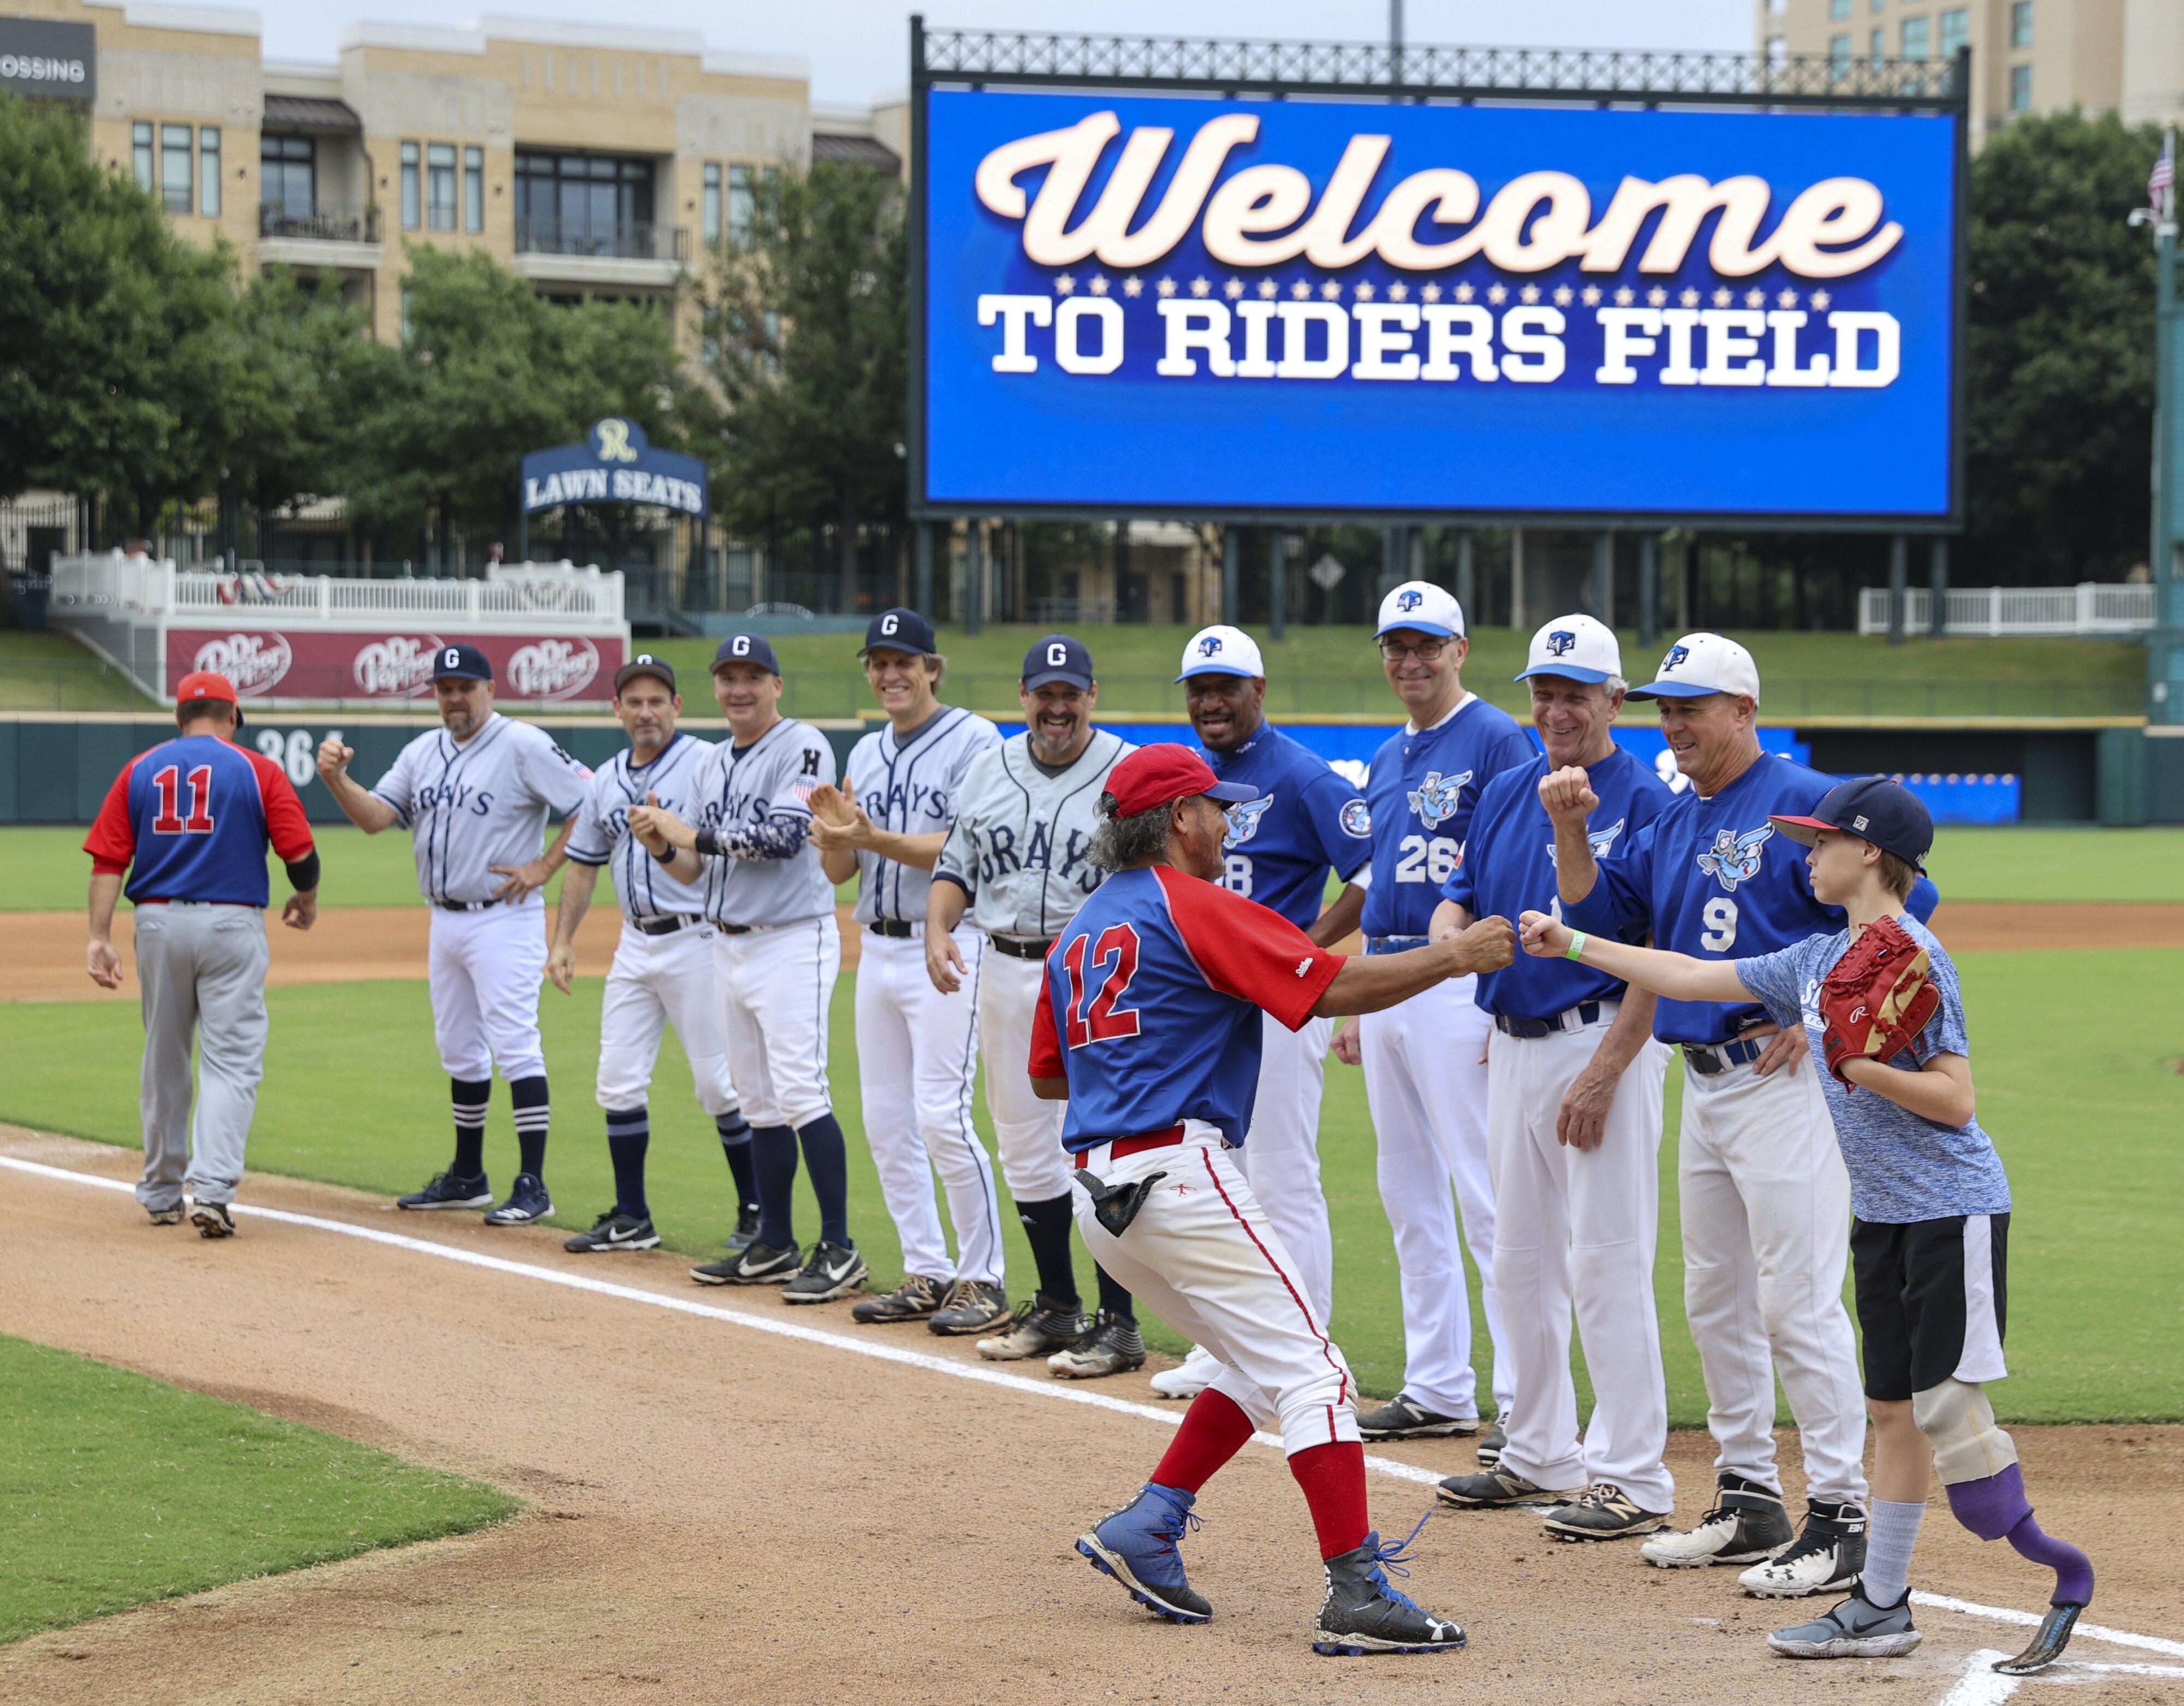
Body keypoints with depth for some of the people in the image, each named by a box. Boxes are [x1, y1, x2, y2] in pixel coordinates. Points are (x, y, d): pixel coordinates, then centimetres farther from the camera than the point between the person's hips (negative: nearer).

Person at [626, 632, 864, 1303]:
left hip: (792, 941, -8)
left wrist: (693, 833, -14)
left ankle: (839, 1249, -12)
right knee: (759, 1101, 11)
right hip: (728, 946, 8)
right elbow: (697, 870, 17)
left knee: (800, 1091, -14)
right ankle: (775, 1246, 18)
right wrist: (662, 846, -5)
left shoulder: (802, 747, -8)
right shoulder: (711, 765, 16)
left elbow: (782, 836, -21)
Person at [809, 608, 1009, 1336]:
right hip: (878, 949, 8)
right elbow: (839, 872, 13)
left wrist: (875, 837, -23)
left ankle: (983, 1279, -4)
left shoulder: (973, 741, -7)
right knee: (886, 1122, 8)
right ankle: (927, 1275, 16)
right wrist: (833, 833, -9)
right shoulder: (866, 754, 15)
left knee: (941, 1116, -13)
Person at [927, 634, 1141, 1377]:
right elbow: (956, 867, 15)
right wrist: (938, 930, -4)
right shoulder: (990, 768, 10)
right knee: (1024, 1145, 11)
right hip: (1004, 972, 6)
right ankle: (1057, 1308, 23)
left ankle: (1119, 1324, -3)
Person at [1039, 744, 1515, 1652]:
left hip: (1098, 1195, 9)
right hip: (1178, 1172, -9)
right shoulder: (1194, 907, -6)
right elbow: (1334, 987, -12)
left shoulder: (1079, 931, 19)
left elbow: (1046, 1073, 24)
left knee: (1261, 1367, 19)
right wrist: (1454, 957, -3)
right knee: (1309, 1370, -10)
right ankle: (1357, 1594, -18)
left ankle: (1146, 1527, 11)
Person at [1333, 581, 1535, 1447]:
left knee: (1486, 1194, -10)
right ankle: (1438, 1389, 18)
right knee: (1409, 1194, 11)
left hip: (1457, 980, -9)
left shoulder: (1497, 741, -8)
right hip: (1385, 981, 9)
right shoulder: (1388, 758, 18)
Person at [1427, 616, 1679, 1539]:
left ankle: (1632, 1478, -5)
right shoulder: (1506, 793, 12)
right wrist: (1449, 928, -9)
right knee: (1521, 1260, 14)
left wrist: (1604, 1072, -21)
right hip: (1512, 1046, 8)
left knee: (1608, 1263, -8)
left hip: (1603, 1043, -8)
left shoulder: (1645, 801, -11)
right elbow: (1459, 895, 17)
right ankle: (1540, 1456, 25)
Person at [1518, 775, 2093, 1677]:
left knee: (1945, 1406, -12)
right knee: (1892, 1411, 10)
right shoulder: (1816, 960, 11)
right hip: (1883, 1218, 9)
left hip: (1953, 1211, -9)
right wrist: (1573, 943, 19)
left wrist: (1860, 1068, -29)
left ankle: (2057, 1573, -1)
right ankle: (1879, 1607, 14)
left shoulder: (1915, 958, -15)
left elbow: (1955, 1099, -18)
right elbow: (1692, 978, 19)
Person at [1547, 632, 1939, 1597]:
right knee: (1715, 1300, 14)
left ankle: (1840, 1519, -7)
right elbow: (1596, 913, 15)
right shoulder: (1675, 822, 16)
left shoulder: (1803, 803, -11)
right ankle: (1748, 1501, 23)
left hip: (1785, 1083, -9)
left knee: (1798, 1301, -10)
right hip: (1704, 1085, 9)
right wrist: (1569, 828, 0)